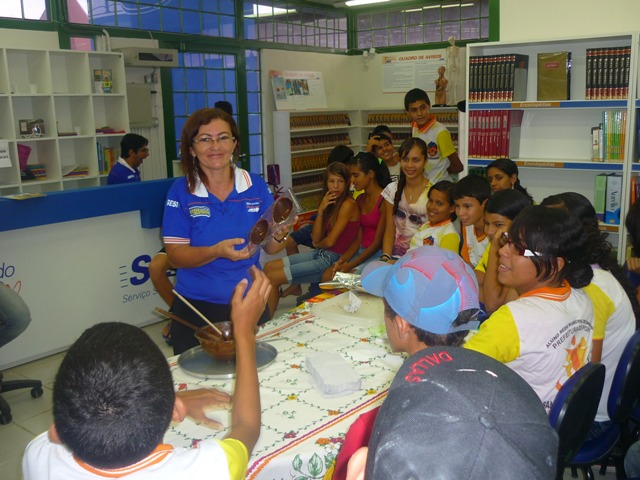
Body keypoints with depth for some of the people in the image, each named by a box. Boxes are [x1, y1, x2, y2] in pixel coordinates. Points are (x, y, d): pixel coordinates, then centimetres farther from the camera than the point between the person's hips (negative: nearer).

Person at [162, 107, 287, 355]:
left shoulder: (256, 186, -1)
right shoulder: (181, 191, -6)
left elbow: (270, 248, 2)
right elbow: (175, 256, -9)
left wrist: (279, 234, -20)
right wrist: (217, 252, -26)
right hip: (197, 308, -1)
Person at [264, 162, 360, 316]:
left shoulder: (348, 205, -15)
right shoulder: (331, 203, 11)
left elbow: (330, 241, -17)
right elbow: (316, 238, 3)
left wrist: (317, 245, 6)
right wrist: (321, 210, -7)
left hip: (332, 259, -9)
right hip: (320, 254, 9)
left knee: (272, 278, -10)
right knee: (269, 267, 6)